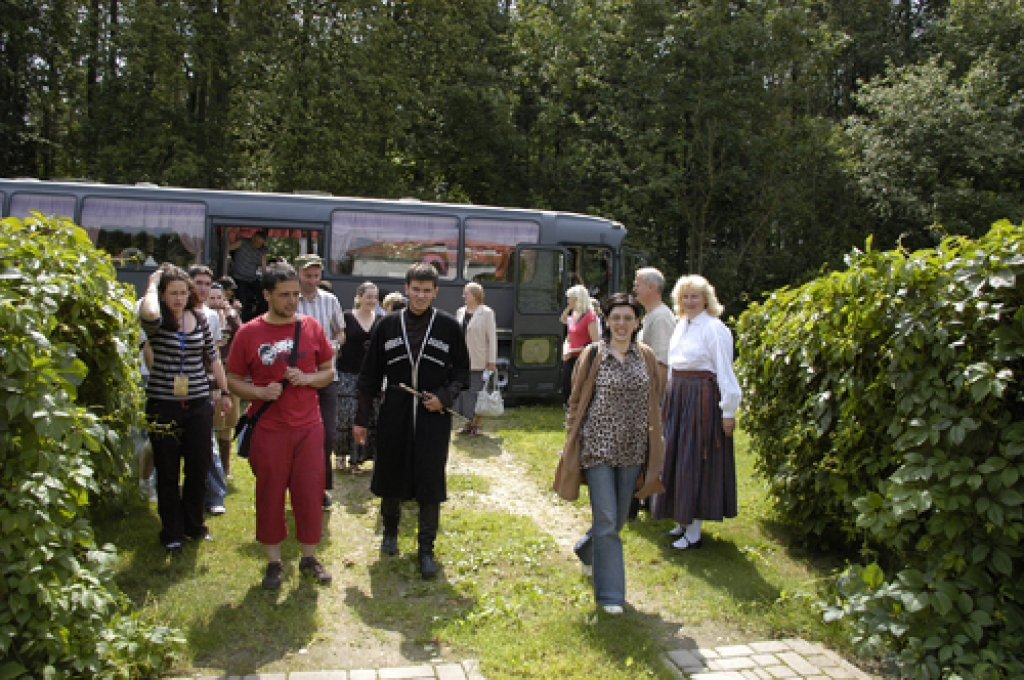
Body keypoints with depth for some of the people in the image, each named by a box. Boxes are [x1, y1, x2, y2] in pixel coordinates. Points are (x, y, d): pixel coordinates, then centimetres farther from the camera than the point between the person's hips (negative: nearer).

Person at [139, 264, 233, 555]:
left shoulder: (199, 320, 5)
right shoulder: (157, 322, -8)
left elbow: (213, 359, 14)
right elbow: (148, 313, -34)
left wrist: (225, 392, 15)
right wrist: (153, 283, -16)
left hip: (198, 405, 3)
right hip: (163, 406, -3)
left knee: (199, 468, 9)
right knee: (168, 473, 8)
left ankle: (193, 524, 30)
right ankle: (172, 533, 23)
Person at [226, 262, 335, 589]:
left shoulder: (311, 327, 1)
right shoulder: (248, 333, -4)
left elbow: (329, 371, 9)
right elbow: (233, 380, 3)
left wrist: (307, 378, -11)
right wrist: (260, 392, -16)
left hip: (308, 427, 2)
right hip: (268, 429, -1)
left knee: (310, 492, 7)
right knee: (270, 495, 8)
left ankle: (309, 557, 25)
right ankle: (273, 561, 25)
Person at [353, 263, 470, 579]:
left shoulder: (448, 326, 0)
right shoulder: (388, 325, 3)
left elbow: (462, 371, 7)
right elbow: (370, 376, 6)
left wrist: (444, 396, -11)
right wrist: (361, 419, 5)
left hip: (434, 416, -1)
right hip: (394, 414, 2)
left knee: (430, 482, 0)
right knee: (390, 477, 12)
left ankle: (426, 550, 14)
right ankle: (390, 530, 38)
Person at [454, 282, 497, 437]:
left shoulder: (486, 313, -4)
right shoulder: (460, 312, 12)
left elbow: (492, 338, -7)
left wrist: (492, 362, -12)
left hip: (479, 362, -5)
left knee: (477, 392, 0)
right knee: (464, 391, 9)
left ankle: (476, 424, 11)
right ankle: (469, 422, 22)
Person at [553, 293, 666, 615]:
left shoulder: (646, 357, 4)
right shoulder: (593, 355, -5)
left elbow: (654, 403, 11)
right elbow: (577, 402, 0)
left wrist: (655, 444, 9)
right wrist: (573, 443, -1)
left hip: (632, 449, 4)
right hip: (599, 448, -4)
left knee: (619, 517, 17)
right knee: (606, 520, -4)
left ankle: (586, 551, 46)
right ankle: (610, 594, 7)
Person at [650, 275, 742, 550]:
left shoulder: (714, 329, -12)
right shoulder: (681, 326, 13)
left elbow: (725, 372, -14)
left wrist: (728, 410, -16)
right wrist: (671, 392, 15)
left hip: (703, 398, -8)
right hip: (678, 396, 8)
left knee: (696, 462, -4)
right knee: (677, 459, 12)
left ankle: (693, 532, 4)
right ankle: (684, 520, 24)